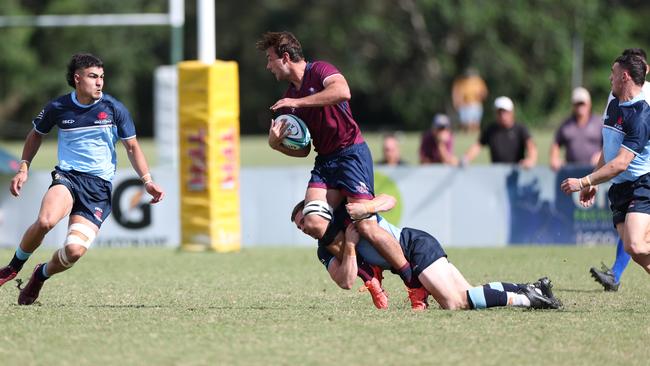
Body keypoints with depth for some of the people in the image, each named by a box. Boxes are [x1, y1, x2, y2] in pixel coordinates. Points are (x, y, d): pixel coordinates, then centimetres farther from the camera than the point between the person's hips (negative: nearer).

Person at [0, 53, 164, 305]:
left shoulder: (114, 109, -1)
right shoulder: (58, 108, 1)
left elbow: (132, 147, 10)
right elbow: (36, 134, 21)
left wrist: (147, 181, -2)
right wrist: (24, 168, 11)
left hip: (99, 187, 0)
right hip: (67, 177, 0)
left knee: (74, 251, -17)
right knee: (45, 221, -34)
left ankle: (42, 275, 18)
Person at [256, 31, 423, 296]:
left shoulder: (319, 71, -6)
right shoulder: (289, 98, 17)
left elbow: (342, 91, -30)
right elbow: (302, 150, 19)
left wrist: (298, 102, -24)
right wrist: (276, 143, -1)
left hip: (352, 153, -8)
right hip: (325, 162, 8)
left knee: (366, 227, -16)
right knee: (312, 222, -14)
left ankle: (415, 282, -4)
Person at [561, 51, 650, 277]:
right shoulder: (613, 105, 11)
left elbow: (621, 163, -24)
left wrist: (583, 182, -23)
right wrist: (593, 184, 24)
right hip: (619, 189, 9)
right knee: (632, 249, -1)